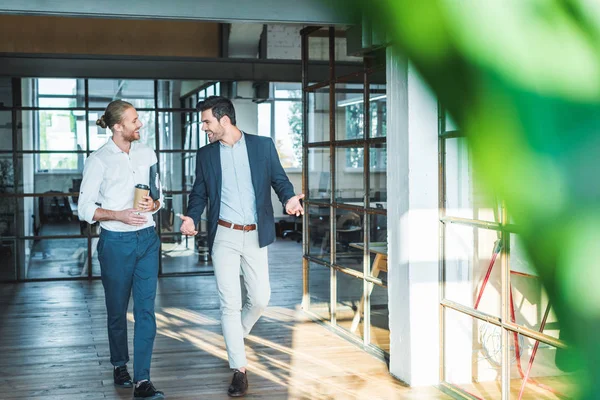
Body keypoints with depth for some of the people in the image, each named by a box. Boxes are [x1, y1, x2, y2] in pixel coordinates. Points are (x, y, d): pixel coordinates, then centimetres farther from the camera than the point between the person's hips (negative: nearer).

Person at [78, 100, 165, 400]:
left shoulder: (147, 154, 7)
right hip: (116, 242, -3)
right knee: (117, 310, 11)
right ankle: (120, 366, 34)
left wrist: (154, 204, -7)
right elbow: (85, 209, -6)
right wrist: (119, 215, -19)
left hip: (147, 239, 3)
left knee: (146, 309, -3)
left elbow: (159, 193, 16)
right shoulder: (98, 160, -6)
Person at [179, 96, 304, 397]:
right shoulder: (205, 154, 5)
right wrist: (191, 217, -9)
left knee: (260, 298, 4)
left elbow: (279, 179, 4)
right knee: (230, 303, -4)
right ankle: (239, 369, 4)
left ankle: (236, 336, 35)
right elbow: (199, 193, 10)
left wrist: (289, 198, -18)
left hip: (254, 236, 0)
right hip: (224, 236, 0)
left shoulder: (263, 146, 0)